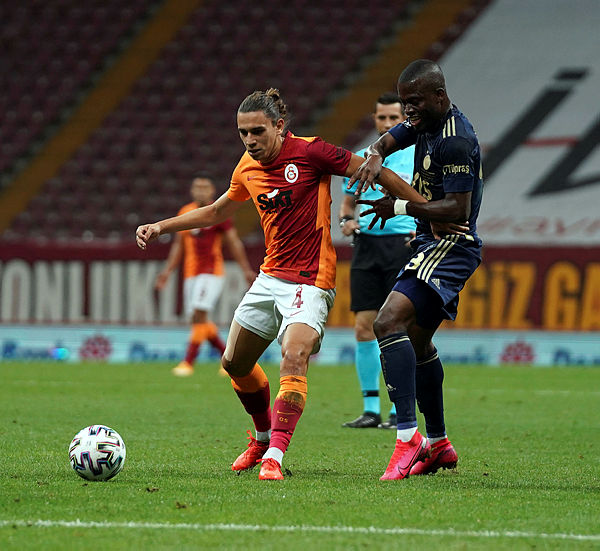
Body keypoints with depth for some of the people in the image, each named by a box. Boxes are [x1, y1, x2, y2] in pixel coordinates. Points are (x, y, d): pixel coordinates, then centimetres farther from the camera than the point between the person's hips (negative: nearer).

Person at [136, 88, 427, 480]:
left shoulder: (310, 153, -14)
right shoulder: (247, 169, 6)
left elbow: (374, 172, -9)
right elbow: (217, 212, 24)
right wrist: (161, 227, 18)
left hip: (310, 281, -8)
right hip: (270, 277, 8)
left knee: (294, 358, -27)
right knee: (235, 363, 15)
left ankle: (274, 457, -31)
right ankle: (265, 437, 38)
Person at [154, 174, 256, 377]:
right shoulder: (185, 212, 11)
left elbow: (234, 243, -1)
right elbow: (178, 245, 19)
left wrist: (246, 270, -5)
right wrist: (167, 271, 14)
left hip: (212, 272, -6)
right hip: (191, 274, 6)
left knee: (199, 314, -17)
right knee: (197, 320, 5)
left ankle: (188, 362, -16)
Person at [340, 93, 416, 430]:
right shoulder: (359, 160, 13)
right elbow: (348, 203, 21)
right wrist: (347, 220, -1)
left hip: (404, 246, -4)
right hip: (367, 245, 4)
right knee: (364, 327, -1)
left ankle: (400, 412, -1)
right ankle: (371, 409, 7)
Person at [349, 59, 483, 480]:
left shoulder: (457, 140, -20)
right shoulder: (425, 122, 10)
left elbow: (458, 209, -24)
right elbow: (390, 139, 11)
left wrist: (400, 207, -17)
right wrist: (375, 156, -14)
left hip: (450, 247, -11)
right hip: (432, 245, 11)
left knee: (389, 322, -27)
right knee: (417, 340, 21)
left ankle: (408, 436, -34)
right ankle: (438, 444, 34)